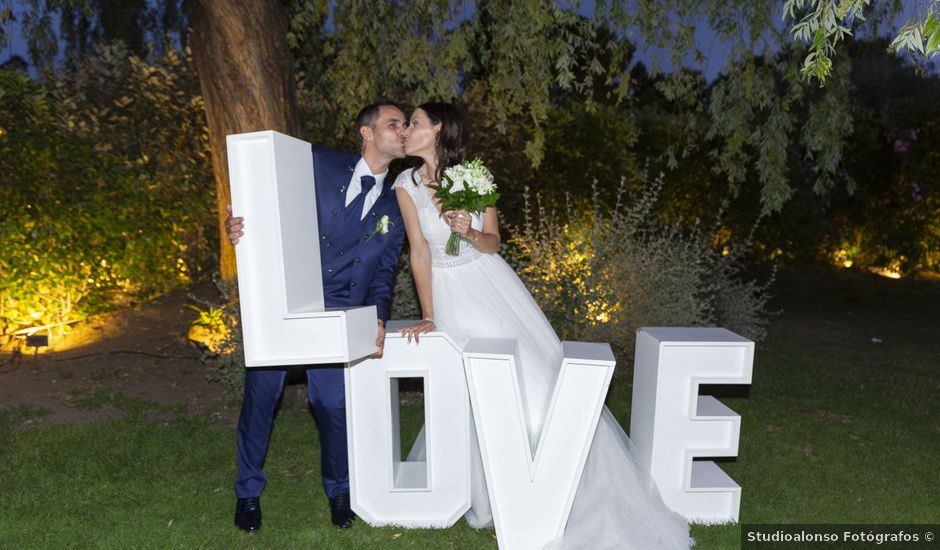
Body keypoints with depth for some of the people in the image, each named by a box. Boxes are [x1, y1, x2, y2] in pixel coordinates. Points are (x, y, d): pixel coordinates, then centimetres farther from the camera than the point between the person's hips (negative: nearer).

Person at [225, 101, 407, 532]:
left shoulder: (394, 207, 8)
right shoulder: (319, 164, 0)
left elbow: (383, 274, 5)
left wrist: (377, 319, -11)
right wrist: (237, 226, -19)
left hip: (336, 315, 1)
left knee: (332, 401, -2)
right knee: (261, 393, 6)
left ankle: (339, 489, 28)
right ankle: (248, 491, 31)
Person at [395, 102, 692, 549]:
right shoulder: (407, 185, -3)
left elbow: (493, 244, 0)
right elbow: (420, 253, -5)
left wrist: (469, 233, -22)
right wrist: (429, 317, -6)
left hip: (495, 287, 1)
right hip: (452, 294, -1)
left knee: (540, 374, 3)